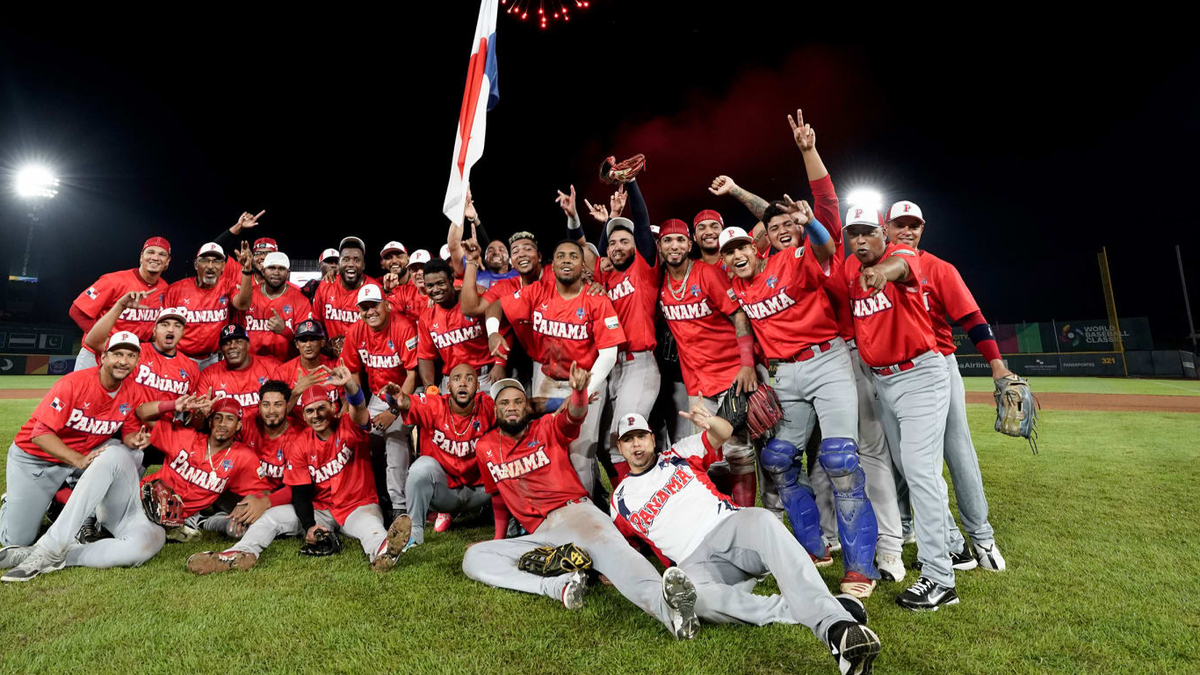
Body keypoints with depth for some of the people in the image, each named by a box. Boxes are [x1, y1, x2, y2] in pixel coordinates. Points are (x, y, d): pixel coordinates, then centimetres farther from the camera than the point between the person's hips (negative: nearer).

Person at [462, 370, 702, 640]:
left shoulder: (547, 427, 4)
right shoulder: (485, 448, 14)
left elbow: (574, 416, -19)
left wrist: (579, 390, -41)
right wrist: (499, 538, 23)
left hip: (574, 512, -4)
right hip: (540, 535, 5)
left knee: (605, 544, -37)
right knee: (474, 558, -14)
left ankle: (667, 605, -63)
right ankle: (559, 587, -33)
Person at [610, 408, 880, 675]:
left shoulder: (680, 454, 15)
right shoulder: (621, 500, 19)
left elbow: (725, 432, -1)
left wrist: (708, 420, -21)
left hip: (731, 527, 0)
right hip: (696, 562, 0)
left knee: (762, 520, -36)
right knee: (695, 596, -37)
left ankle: (835, 625, -48)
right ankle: (808, 609, -35)